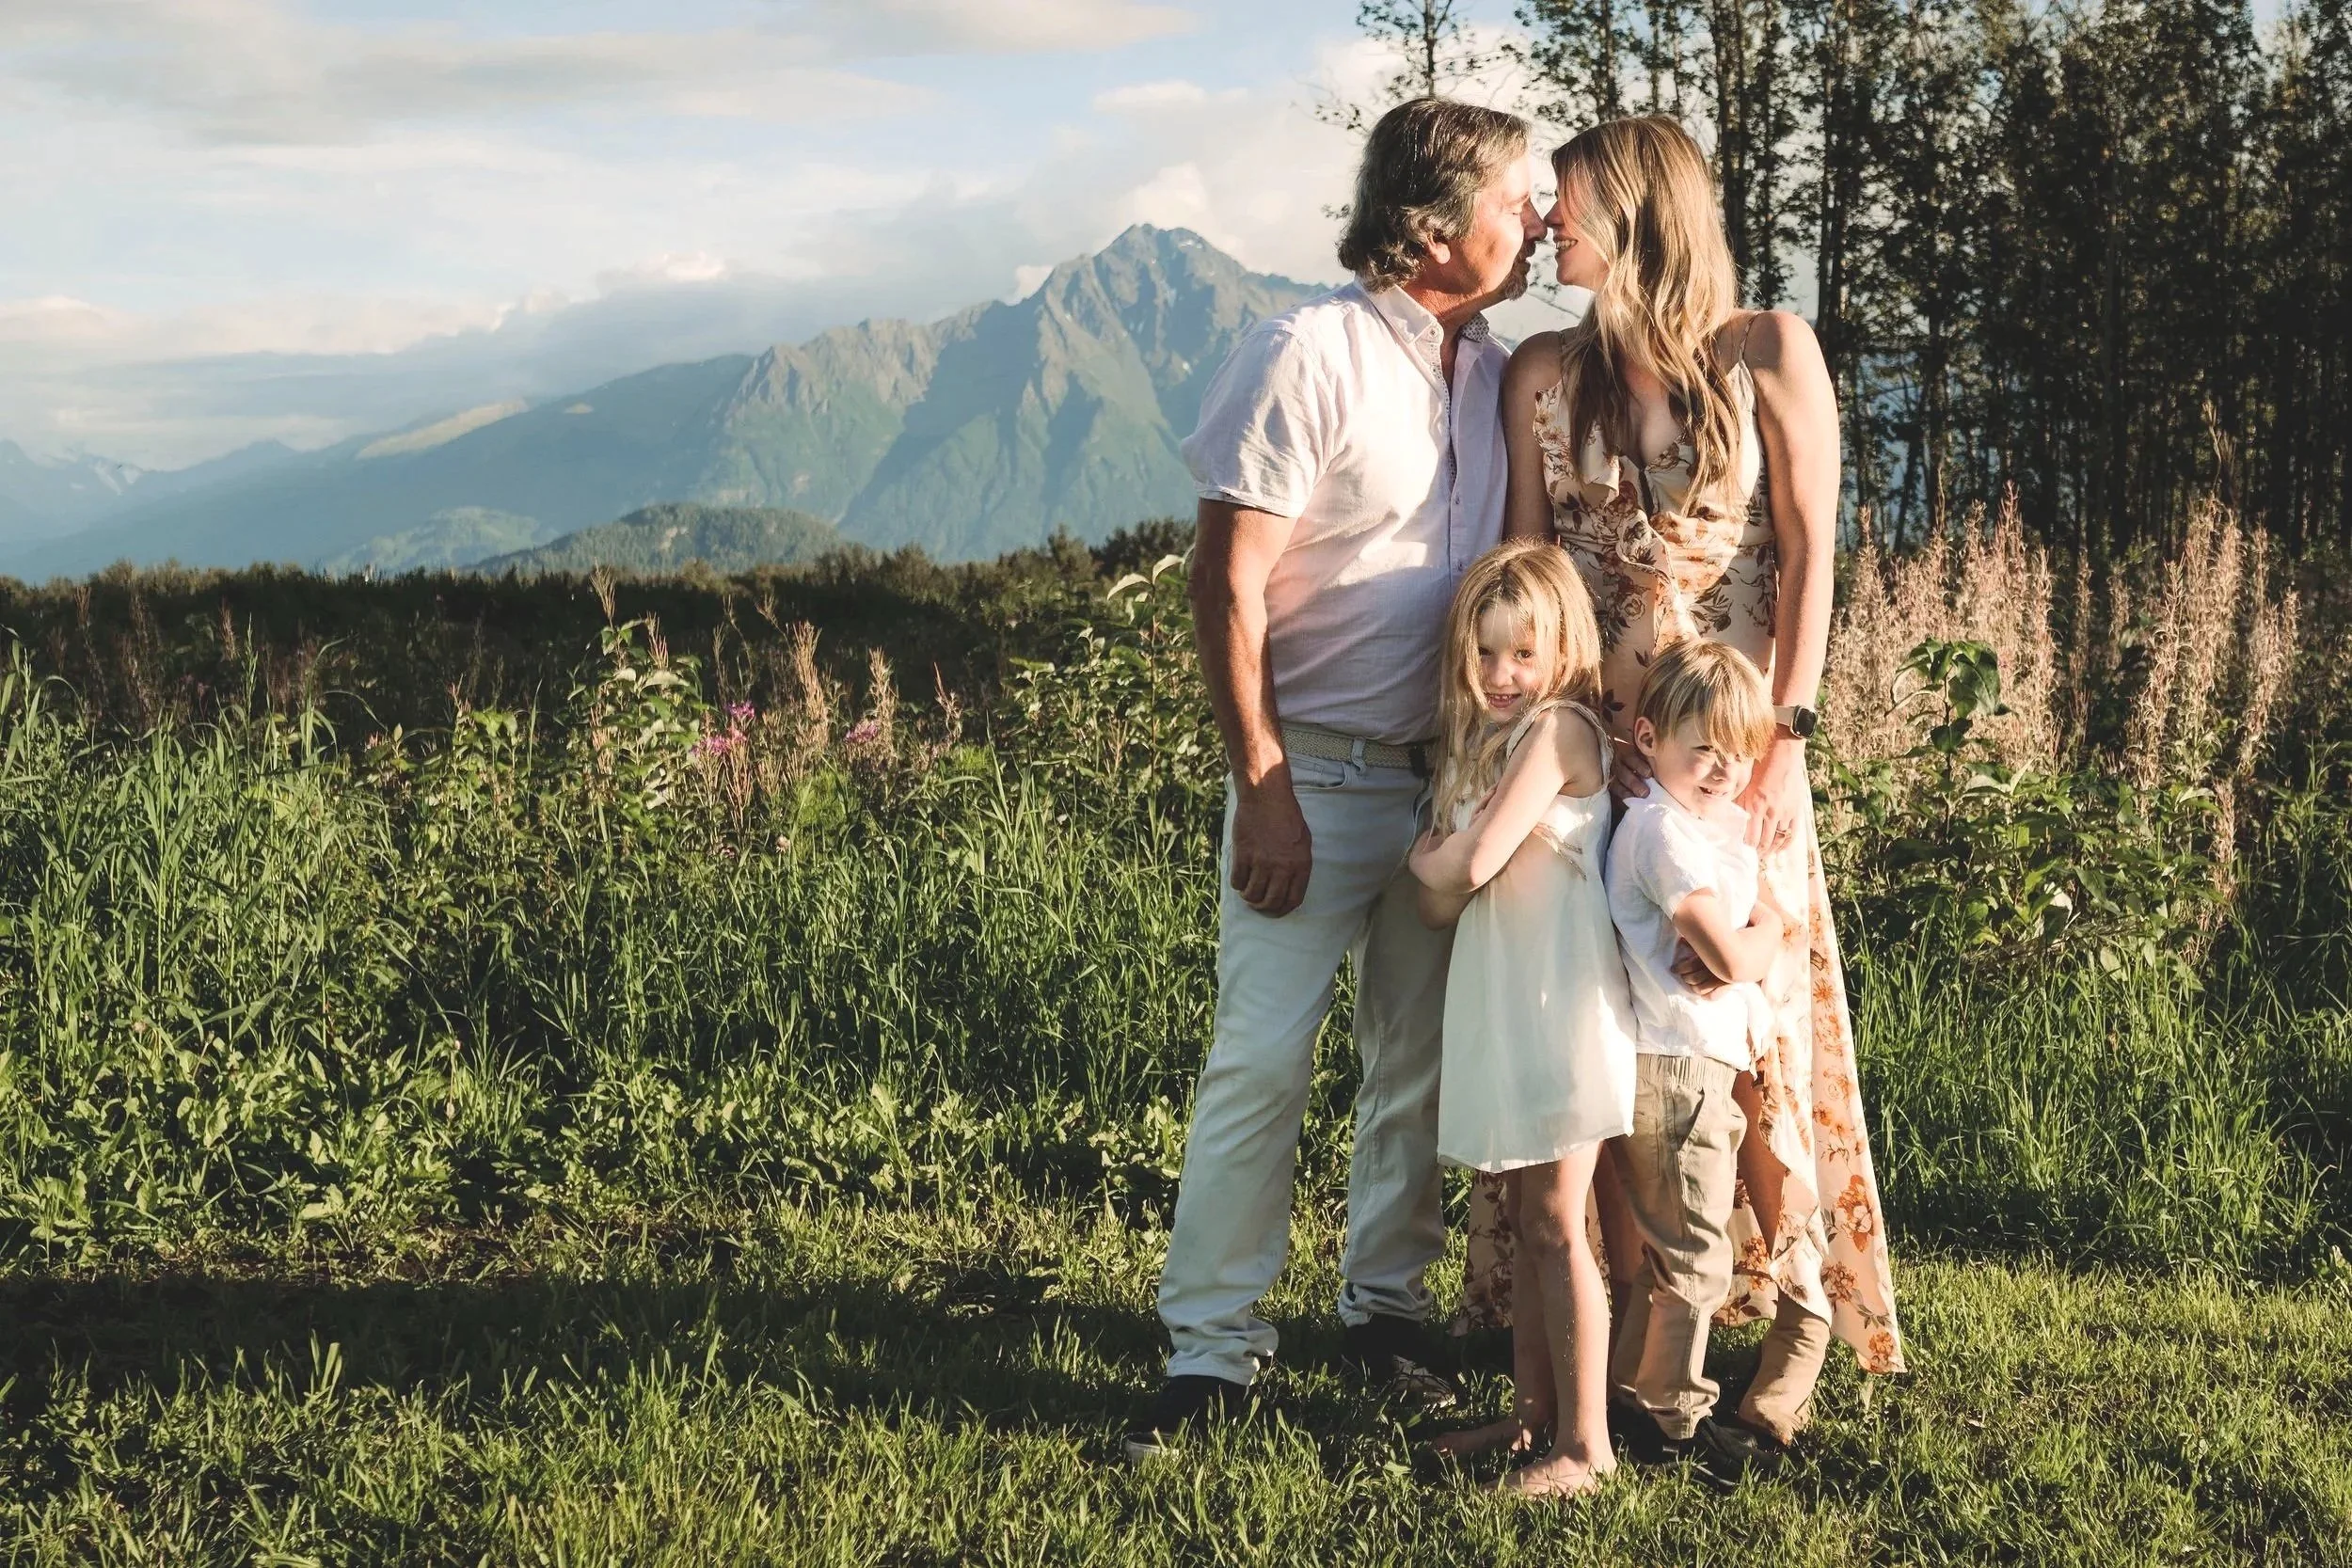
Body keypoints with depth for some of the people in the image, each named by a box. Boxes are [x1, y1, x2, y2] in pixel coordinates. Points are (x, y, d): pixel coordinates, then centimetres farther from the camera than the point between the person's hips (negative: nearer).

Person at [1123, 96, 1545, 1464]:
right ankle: (1215, 1344, 5)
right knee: (1262, 1058, -5)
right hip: (1318, 771, -6)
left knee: (1421, 1058, 12)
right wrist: (1261, 788, -17)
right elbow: (1228, 587, -14)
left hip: (1450, 773, 6)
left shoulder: (1497, 371, 8)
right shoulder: (1308, 359, -13)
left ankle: (1388, 1303, 27)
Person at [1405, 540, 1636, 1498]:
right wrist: (1445, 877, -12)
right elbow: (1439, 905, 10)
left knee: (1557, 1225, -6)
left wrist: (1433, 863, 0)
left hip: (1558, 1008, -9)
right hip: (1500, 1011, 9)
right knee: (1528, 1223, 14)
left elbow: (1470, 866, -20)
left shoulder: (1559, 729, -11)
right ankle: (1532, 1415, 22)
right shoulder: (1481, 742, 16)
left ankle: (1586, 1445, 0)